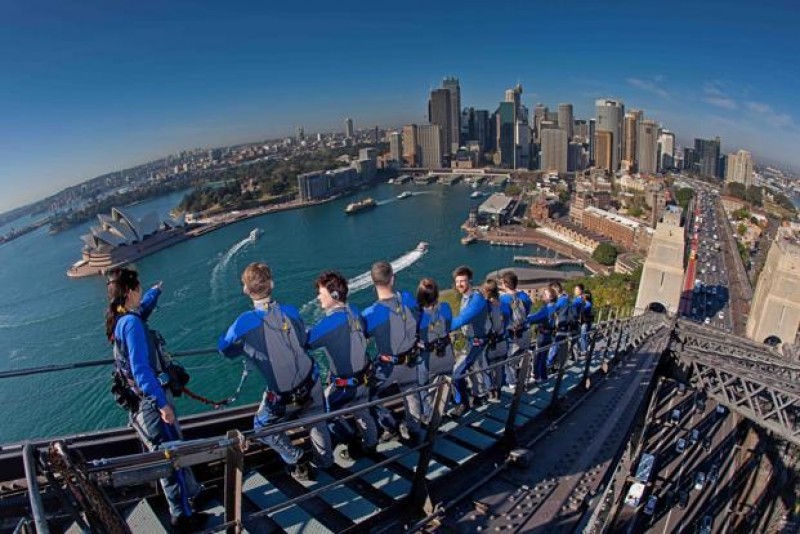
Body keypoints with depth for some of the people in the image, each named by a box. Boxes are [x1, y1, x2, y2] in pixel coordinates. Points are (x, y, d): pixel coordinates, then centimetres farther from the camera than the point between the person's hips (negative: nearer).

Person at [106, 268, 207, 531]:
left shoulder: (120, 319, 7)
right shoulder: (132, 323, -22)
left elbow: (143, 308, 32)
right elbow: (140, 369, -28)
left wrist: (155, 292, 51)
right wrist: (162, 404, -28)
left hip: (144, 399, 10)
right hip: (150, 400, -10)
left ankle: (193, 492, 40)